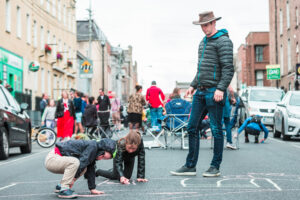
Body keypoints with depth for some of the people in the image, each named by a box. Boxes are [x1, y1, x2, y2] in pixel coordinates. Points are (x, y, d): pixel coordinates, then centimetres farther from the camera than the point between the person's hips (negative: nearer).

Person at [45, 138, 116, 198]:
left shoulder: (94, 153, 13)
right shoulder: (93, 146, -17)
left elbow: (90, 171, 15)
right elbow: (82, 162, -24)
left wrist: (92, 189, 13)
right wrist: (74, 177, -17)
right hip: (52, 159, -9)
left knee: (84, 169, 4)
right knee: (74, 162, -32)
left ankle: (61, 186, 10)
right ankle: (63, 190, -22)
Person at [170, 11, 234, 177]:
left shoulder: (223, 41, -7)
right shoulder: (203, 42, 20)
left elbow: (228, 68, -14)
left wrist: (221, 88, -23)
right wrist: (193, 85, 20)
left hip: (214, 92, -8)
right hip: (200, 92, 9)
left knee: (216, 129, -1)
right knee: (192, 128, 7)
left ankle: (215, 167, 9)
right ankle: (190, 166, 13)